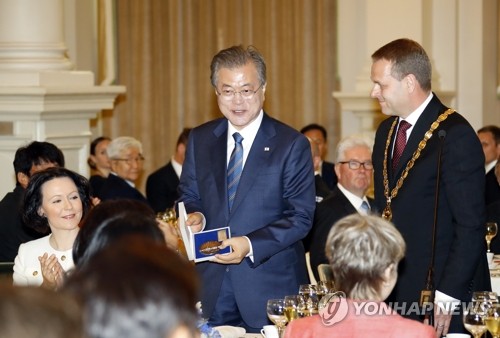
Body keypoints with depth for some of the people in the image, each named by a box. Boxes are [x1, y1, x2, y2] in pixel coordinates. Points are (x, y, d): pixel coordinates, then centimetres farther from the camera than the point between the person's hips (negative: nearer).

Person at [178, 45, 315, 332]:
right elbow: (189, 196, 17)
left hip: (270, 287, -3)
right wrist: (194, 216, -8)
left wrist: (251, 245, -21)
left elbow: (301, 217, -8)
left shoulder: (293, 144, -5)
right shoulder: (200, 140, 9)